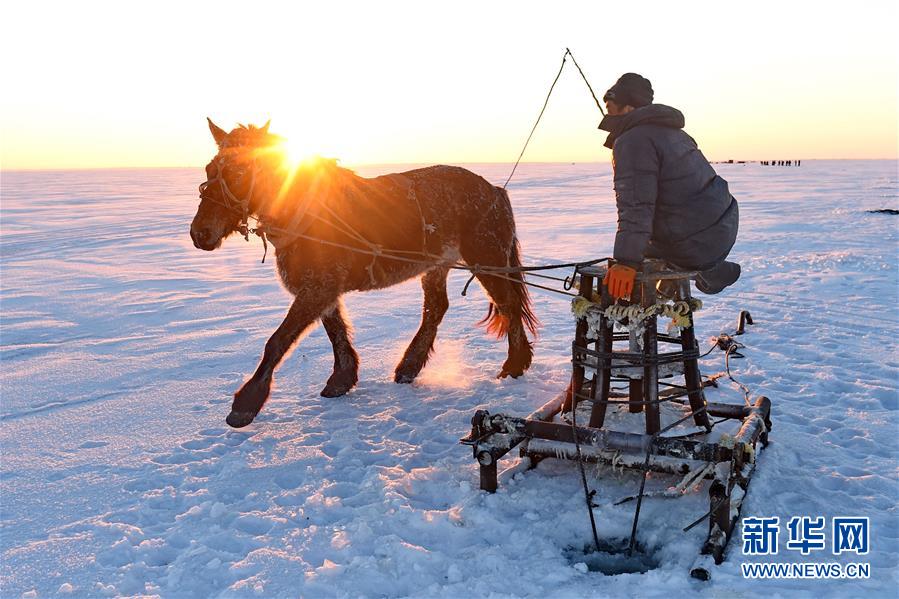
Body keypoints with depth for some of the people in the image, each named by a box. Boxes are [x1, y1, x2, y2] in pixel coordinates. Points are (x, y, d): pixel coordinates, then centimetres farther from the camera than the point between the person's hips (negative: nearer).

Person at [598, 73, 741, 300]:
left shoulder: (632, 141, -18)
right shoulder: (671, 132, 13)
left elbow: (635, 206, -28)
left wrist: (626, 262, -32)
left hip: (698, 246, -9)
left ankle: (709, 272, 8)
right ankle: (713, 269, 29)